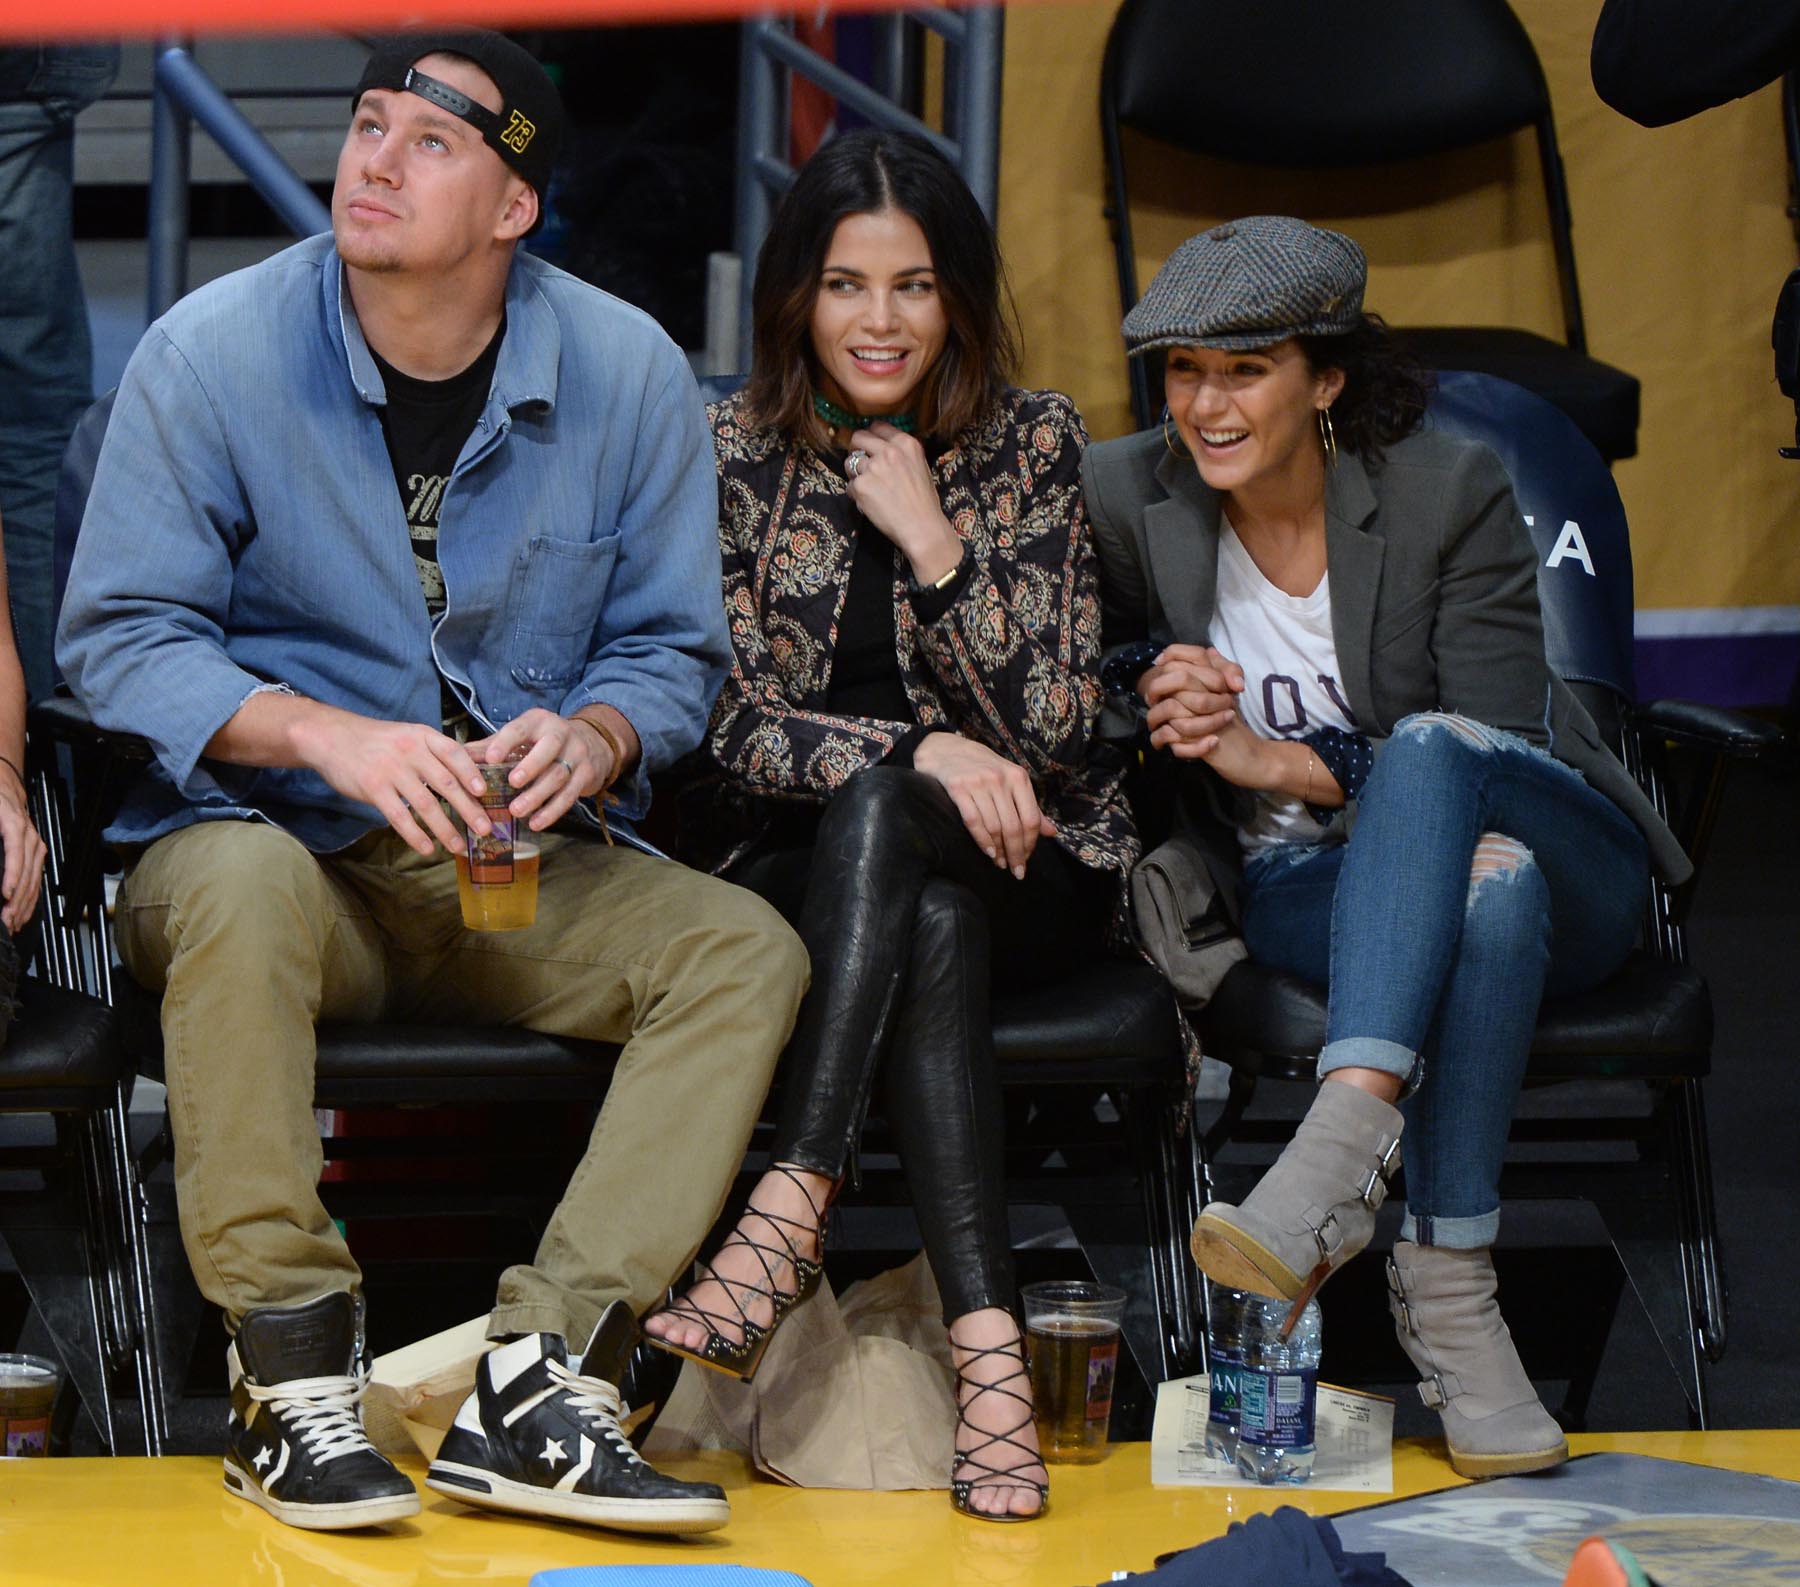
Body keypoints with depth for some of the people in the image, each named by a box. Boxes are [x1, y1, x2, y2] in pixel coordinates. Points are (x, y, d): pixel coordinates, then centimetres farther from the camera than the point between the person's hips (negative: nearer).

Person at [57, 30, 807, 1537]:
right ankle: (291, 1381, -32)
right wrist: (328, 736, -27)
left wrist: (595, 736, -20)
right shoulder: (213, 353, -6)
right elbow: (120, 635, -9)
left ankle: (535, 1382, -32)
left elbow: (672, 649, 5)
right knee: (243, 881, -37)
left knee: (748, 949, -22)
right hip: (278, 836, -3)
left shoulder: (629, 373, 0)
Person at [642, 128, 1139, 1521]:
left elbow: (1054, 728, -7)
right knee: (931, 926, -35)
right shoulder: (736, 456, -1)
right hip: (792, 867, 0)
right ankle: (987, 1344, -46)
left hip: (1022, 869, 0)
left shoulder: (1034, 444, -1)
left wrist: (933, 540, -16)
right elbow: (727, 725, -7)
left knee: (876, 818, -35)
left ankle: (790, 1209, -44)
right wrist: (922, 753, -23)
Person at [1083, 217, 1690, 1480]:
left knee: (1429, 751, -38)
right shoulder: (1124, 498, -3)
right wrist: (1151, 685, -15)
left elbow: (1497, 753, -13)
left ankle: (1345, 1144, -52)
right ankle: (1450, 1292, -43)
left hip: (1571, 871, -1)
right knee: (1489, 888, -36)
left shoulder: (1453, 490, -10)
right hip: (1306, 891, 1)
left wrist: (1283, 761, -25)